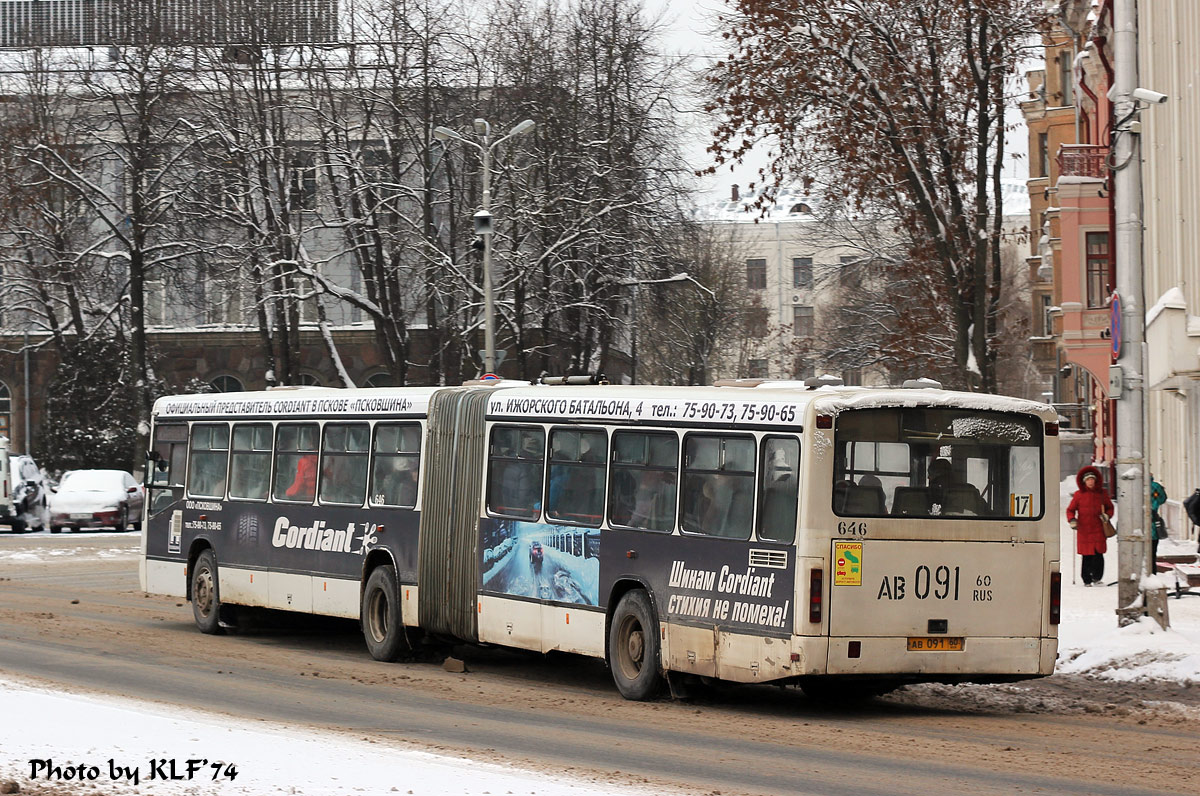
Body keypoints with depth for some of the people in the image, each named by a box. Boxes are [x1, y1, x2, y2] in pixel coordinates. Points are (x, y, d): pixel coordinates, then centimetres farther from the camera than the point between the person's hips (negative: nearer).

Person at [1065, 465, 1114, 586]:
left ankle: (1097, 576, 7)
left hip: (1098, 529, 1)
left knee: (1098, 554, -8)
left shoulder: (1102, 493, 8)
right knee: (1087, 556, -1)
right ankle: (1087, 579, 7)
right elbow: (1070, 509, 10)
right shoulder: (1079, 495, 4)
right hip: (1084, 530, -1)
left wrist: (1107, 515, 1)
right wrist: (1072, 520, -8)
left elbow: (1110, 507, 20)